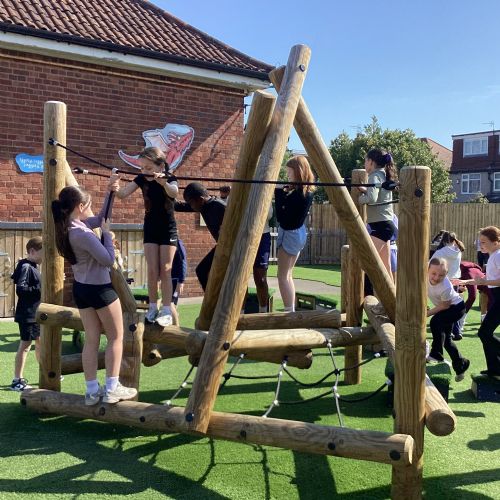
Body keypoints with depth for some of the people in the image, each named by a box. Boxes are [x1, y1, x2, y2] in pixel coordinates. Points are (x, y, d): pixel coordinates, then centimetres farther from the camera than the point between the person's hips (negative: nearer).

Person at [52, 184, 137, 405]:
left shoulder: (69, 227, 2)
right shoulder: (82, 233, -26)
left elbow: (100, 219, 16)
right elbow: (108, 259, -23)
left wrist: (110, 194, 9)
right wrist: (106, 233, -13)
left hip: (81, 289, 9)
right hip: (99, 289, -9)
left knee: (91, 340, 13)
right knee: (116, 337, 6)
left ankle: (92, 390, 17)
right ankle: (112, 389, 7)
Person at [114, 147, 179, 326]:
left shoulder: (170, 179, -17)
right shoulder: (141, 179, -6)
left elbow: (174, 192, -40)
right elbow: (122, 194, -15)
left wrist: (164, 183, -61)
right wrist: (114, 187, -37)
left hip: (167, 229, -3)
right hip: (150, 228, 3)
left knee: (165, 270, -3)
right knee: (152, 271, 1)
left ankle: (167, 310, 2)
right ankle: (153, 307, 13)